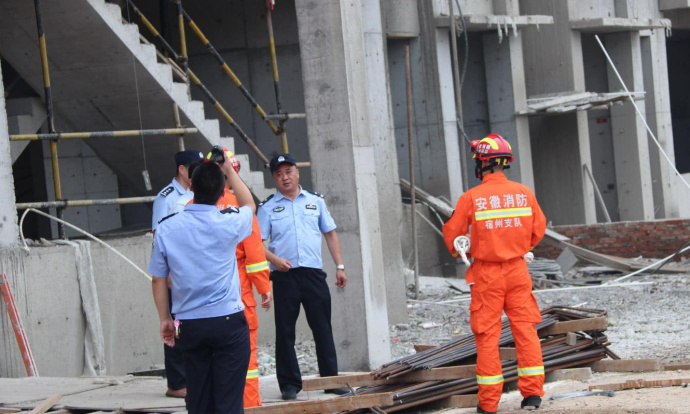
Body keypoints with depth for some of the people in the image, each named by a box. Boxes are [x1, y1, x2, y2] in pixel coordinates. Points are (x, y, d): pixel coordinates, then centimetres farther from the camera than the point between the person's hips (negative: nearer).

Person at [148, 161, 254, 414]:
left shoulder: (166, 229, -3)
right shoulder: (228, 224, -7)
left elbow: (158, 280, 4)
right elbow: (249, 205, 17)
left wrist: (165, 319, 16)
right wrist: (229, 172, 25)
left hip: (189, 325, 3)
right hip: (228, 321, -3)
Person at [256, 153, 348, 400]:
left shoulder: (315, 201, 13)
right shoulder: (268, 208, 5)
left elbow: (330, 233, 17)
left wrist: (340, 266, 10)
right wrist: (274, 259, -17)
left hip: (313, 273, 2)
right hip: (284, 275, -1)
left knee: (323, 328, 2)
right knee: (285, 331, 1)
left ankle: (331, 379, 9)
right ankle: (290, 384, 7)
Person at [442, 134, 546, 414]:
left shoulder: (471, 198, -11)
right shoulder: (524, 193, -2)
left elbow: (452, 233, -1)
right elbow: (538, 229, 9)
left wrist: (461, 252, 19)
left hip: (486, 274, -2)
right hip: (517, 270, 2)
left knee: (487, 335, 3)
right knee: (525, 329, 9)